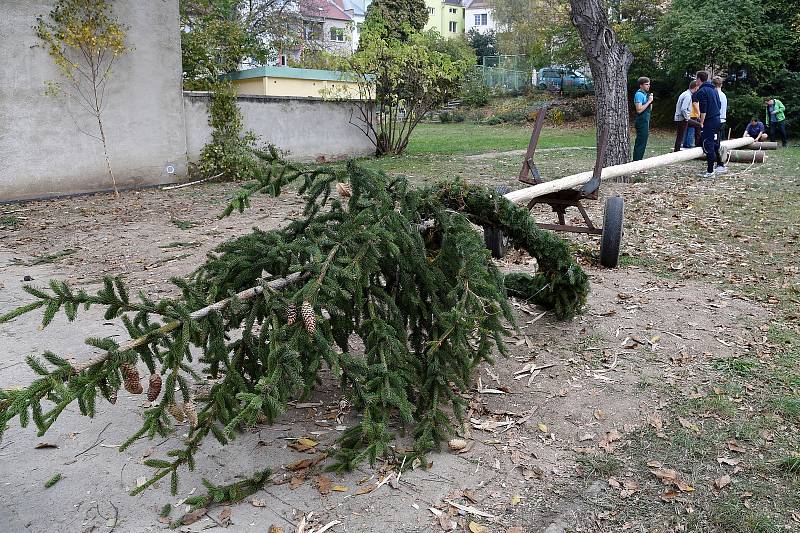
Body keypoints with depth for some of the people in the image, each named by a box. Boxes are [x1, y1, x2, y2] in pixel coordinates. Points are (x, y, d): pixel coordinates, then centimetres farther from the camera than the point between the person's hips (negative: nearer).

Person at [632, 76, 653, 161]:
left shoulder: (645, 94, 17)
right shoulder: (639, 94, -13)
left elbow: (650, 109, 21)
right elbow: (639, 110, -22)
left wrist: (650, 101, 4)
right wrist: (649, 101, -17)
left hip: (645, 121, 10)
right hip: (642, 121, -10)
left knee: (641, 143, 13)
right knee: (641, 143, -10)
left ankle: (637, 161, 18)